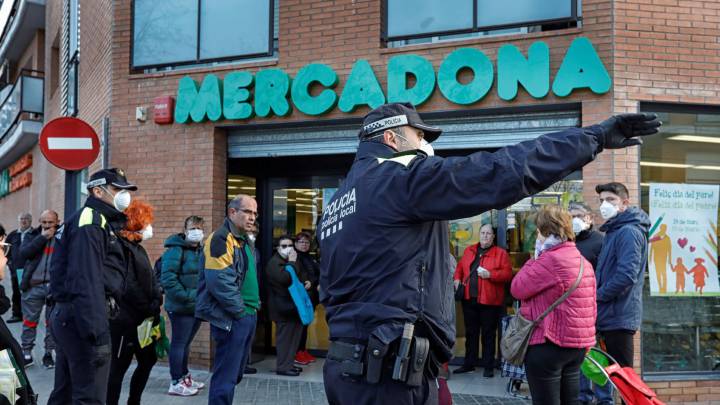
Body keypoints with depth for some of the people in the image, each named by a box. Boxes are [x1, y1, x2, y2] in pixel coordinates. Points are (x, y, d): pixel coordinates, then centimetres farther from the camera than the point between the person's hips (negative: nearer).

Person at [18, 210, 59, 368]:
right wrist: (42, 237, -12)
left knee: (52, 322, 6)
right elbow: (23, 253, -11)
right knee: (29, 321, 7)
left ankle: (49, 353, 17)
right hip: (33, 286, 1)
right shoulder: (33, 235, 8)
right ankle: (26, 354, 17)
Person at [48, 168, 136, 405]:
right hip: (82, 317, -11)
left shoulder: (98, 221, 19)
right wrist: (98, 334, -27)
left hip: (67, 315, 11)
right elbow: (86, 281, -23)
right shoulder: (91, 220, -12)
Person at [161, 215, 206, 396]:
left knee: (186, 342, 18)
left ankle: (184, 377, 30)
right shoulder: (176, 250, -14)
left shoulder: (201, 250, 12)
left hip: (197, 306, 8)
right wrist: (186, 296, -24)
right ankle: (175, 383, 5)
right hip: (181, 307, -8)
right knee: (179, 343, -2)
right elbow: (167, 277, -23)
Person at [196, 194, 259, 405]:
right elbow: (219, 281, -24)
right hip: (231, 318, -10)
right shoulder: (221, 238, -15)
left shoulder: (244, 241, 16)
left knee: (235, 373, 17)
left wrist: (253, 306, 12)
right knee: (226, 376, -5)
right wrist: (239, 310, -16)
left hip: (247, 316, 10)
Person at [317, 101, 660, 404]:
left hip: (347, 363, 10)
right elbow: (503, 173, -18)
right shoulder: (400, 176, -10)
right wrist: (595, 136, -12)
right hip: (388, 371, -10)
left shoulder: (336, 203, 18)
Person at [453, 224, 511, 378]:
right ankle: (469, 364, 23)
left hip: (489, 301, -4)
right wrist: (457, 279, 3)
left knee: (488, 334, 3)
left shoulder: (501, 253, -1)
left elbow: (507, 273, -7)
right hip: (469, 298, 4)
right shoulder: (469, 250, 13)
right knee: (470, 332, 13)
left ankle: (488, 367, 11)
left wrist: (490, 274, -20)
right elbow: (460, 266, 21)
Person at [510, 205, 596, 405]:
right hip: (578, 345, 9)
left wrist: (534, 259, -2)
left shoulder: (550, 259, -18)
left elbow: (516, 289, -12)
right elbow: (591, 306, 15)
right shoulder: (583, 261, 12)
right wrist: (585, 342, 20)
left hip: (548, 344, -9)